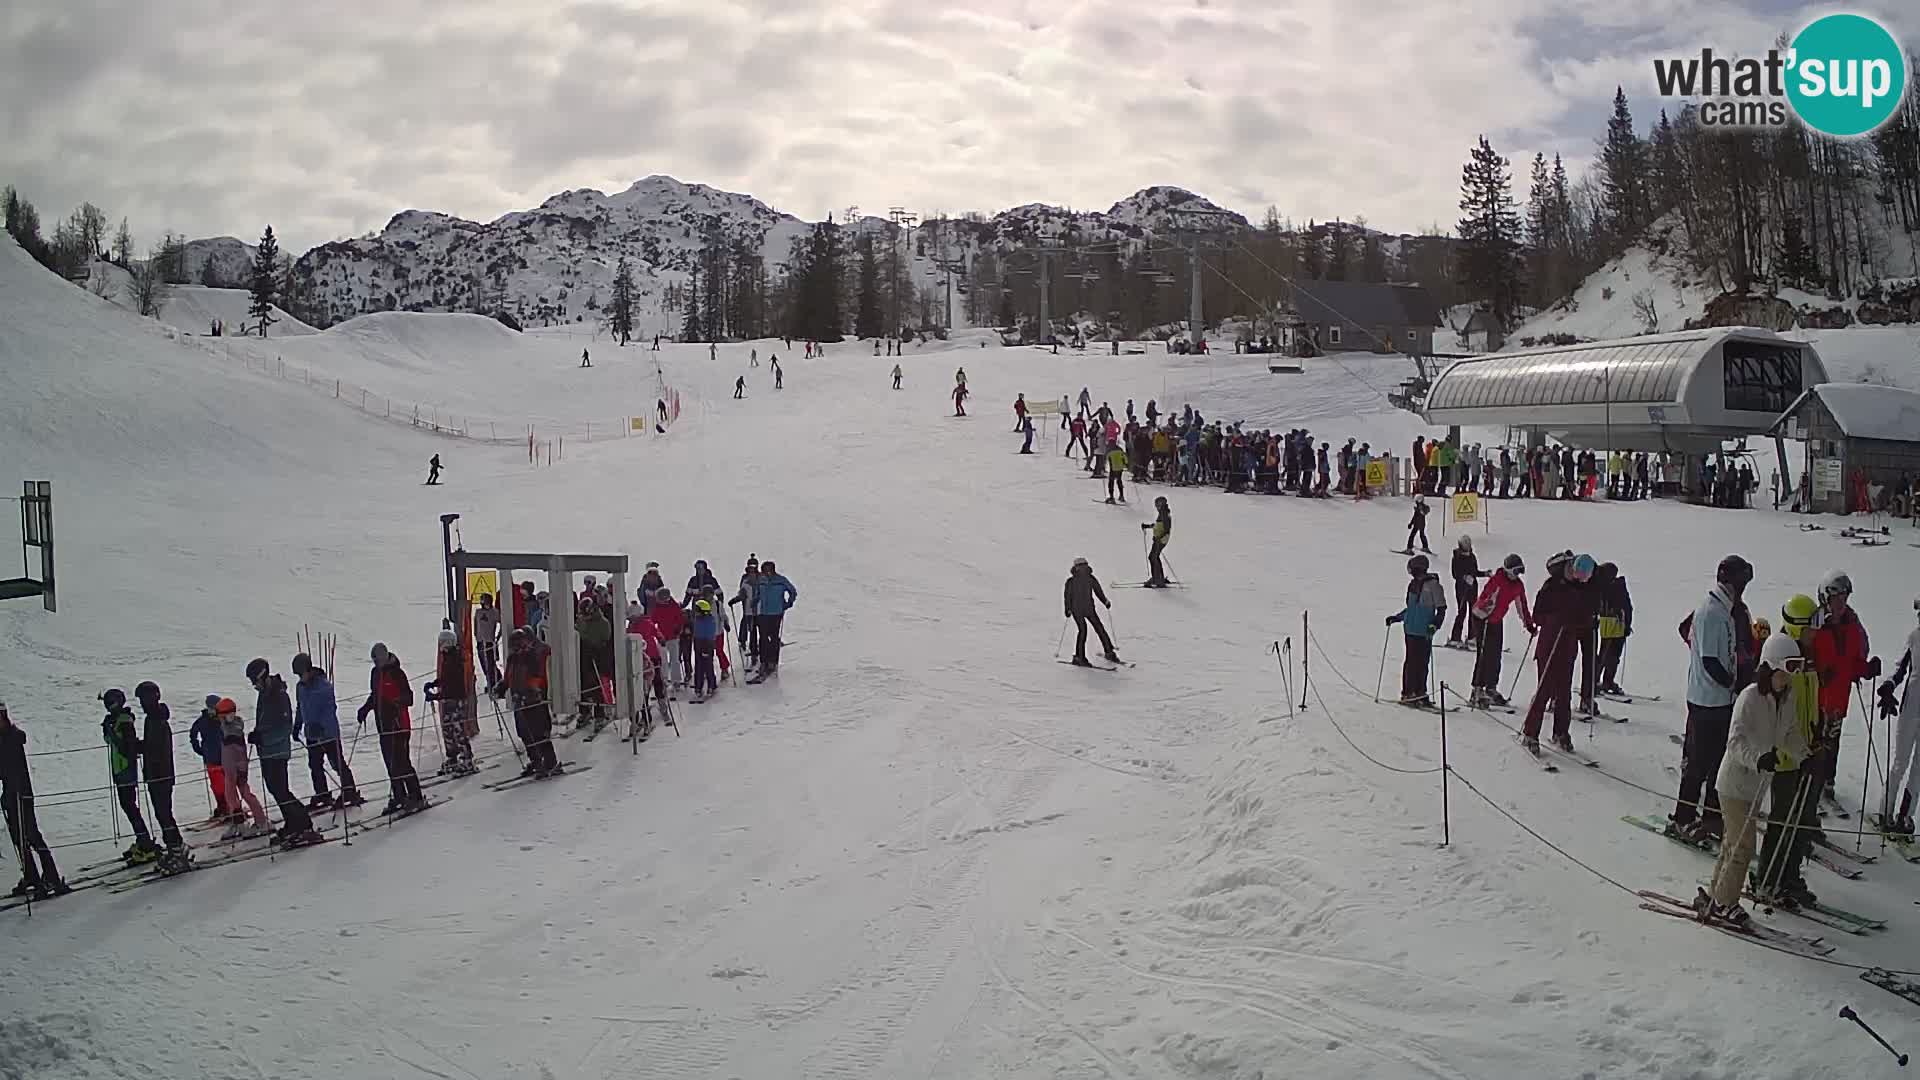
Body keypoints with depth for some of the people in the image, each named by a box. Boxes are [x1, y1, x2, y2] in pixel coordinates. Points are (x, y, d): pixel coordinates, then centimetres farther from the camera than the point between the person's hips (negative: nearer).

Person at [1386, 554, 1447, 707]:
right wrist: (1396, 618, 21)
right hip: (1411, 630, 5)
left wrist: (1435, 625, -19)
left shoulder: (1433, 585, -7)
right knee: (1411, 661, 2)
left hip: (1425, 632, -5)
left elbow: (1441, 609, -7)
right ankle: (1408, 693, 3)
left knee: (1422, 663, -2)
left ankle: (1419, 692, 5)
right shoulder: (1413, 584, 14)